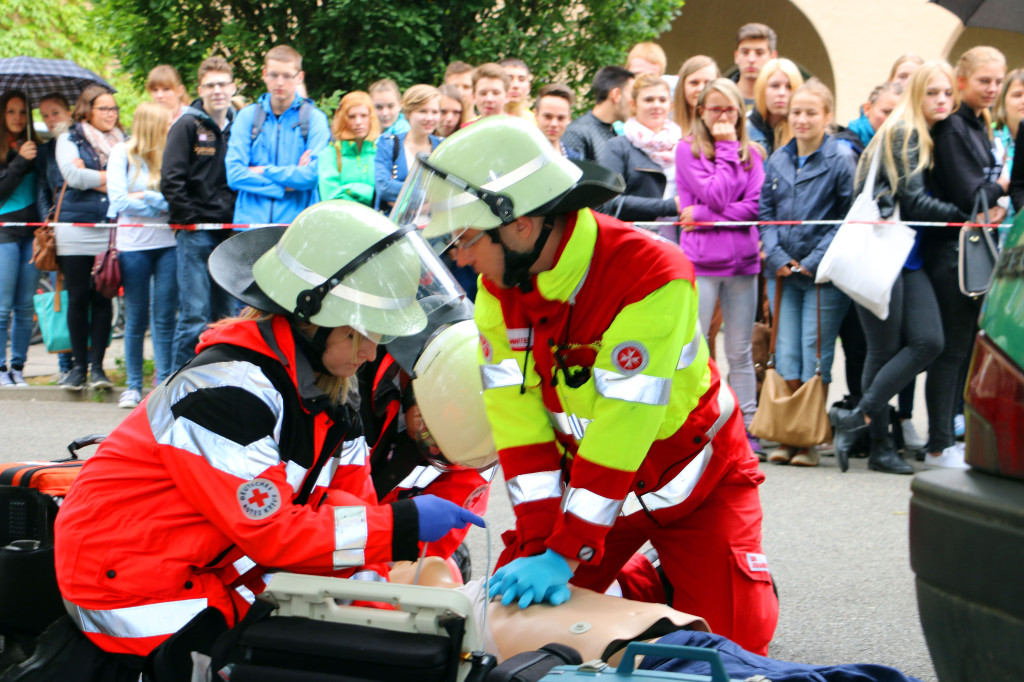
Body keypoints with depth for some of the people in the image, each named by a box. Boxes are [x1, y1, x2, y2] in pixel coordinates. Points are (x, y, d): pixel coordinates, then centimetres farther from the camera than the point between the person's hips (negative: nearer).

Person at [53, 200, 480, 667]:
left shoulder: (326, 390, 2)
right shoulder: (228, 389, -25)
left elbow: (351, 504, 1)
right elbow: (271, 532, -26)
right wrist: (402, 525, -25)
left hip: (213, 576, 8)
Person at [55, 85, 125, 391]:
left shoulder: (122, 142, 12)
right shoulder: (69, 140, 7)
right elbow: (72, 175, -9)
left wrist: (90, 177, -8)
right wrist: (110, 177, -4)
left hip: (111, 229, 1)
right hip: (76, 228, -1)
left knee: (103, 298, -1)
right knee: (78, 297, 1)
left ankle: (97, 365, 6)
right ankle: (79, 365, 11)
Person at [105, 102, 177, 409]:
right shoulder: (122, 153, 0)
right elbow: (120, 200, -8)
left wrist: (146, 198, -12)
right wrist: (161, 205, -6)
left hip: (168, 243, 2)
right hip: (133, 245, -2)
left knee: (165, 318, 2)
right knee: (136, 320, 5)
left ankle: (165, 384, 8)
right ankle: (133, 386, 14)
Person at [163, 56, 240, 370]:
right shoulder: (187, 126, -2)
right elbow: (171, 180, -7)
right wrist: (190, 219, -9)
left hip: (230, 234, 5)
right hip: (196, 234, -5)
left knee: (228, 316, 7)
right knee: (195, 316, -8)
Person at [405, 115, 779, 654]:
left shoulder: (651, 273, -32)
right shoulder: (499, 286, -12)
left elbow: (621, 427, -33)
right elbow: (518, 416, -14)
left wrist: (564, 553, -33)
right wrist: (536, 541, -22)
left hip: (693, 481, -5)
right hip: (587, 478, 5)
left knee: (731, 633, -13)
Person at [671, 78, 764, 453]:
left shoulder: (751, 153, 11)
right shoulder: (687, 149, 0)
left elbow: (755, 205, -2)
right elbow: (716, 195, -12)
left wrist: (704, 215, -11)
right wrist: (726, 150, -7)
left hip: (742, 260, 4)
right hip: (700, 262, -4)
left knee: (740, 352, 9)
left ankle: (746, 429, 13)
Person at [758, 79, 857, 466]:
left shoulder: (842, 160, -4)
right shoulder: (777, 161, 11)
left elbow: (850, 218, -7)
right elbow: (764, 212, 12)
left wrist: (816, 261, -12)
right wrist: (776, 257, -3)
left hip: (824, 276, -4)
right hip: (784, 274, 4)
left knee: (815, 358, -1)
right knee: (785, 356, 4)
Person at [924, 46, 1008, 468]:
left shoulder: (980, 126, 16)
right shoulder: (951, 127, -13)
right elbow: (966, 194, -19)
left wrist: (996, 206, -4)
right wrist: (1000, 188, -1)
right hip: (951, 251, -9)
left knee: (964, 346, 12)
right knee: (951, 348, -6)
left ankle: (951, 434, 19)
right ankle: (940, 446, 0)